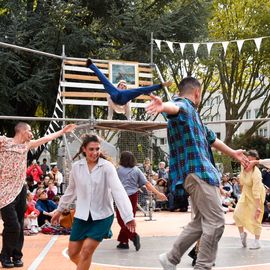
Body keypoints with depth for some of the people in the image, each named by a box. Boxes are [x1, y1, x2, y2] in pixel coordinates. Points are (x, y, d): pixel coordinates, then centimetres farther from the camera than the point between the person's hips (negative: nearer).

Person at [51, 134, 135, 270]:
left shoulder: (107, 167, -13)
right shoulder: (76, 166, -2)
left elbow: (118, 191, -24)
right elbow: (71, 190, 14)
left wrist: (128, 216, -34)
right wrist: (59, 210, 22)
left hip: (102, 216, -4)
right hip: (82, 216, 4)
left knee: (86, 251, -13)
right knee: (73, 253, 7)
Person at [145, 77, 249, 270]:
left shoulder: (193, 113, 26)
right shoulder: (184, 105, -6)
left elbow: (211, 138, 39)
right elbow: (175, 107, -33)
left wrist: (233, 153, 51)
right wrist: (163, 106, -58)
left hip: (202, 172, 10)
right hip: (196, 172, -10)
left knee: (201, 222, 14)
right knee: (216, 221, -11)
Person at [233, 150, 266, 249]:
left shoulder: (256, 173, -35)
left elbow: (256, 193, -36)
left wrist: (258, 208, -35)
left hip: (256, 196, -7)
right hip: (246, 193, 7)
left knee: (255, 218, -2)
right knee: (237, 214, 1)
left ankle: (257, 242, 13)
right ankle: (242, 234, 24)